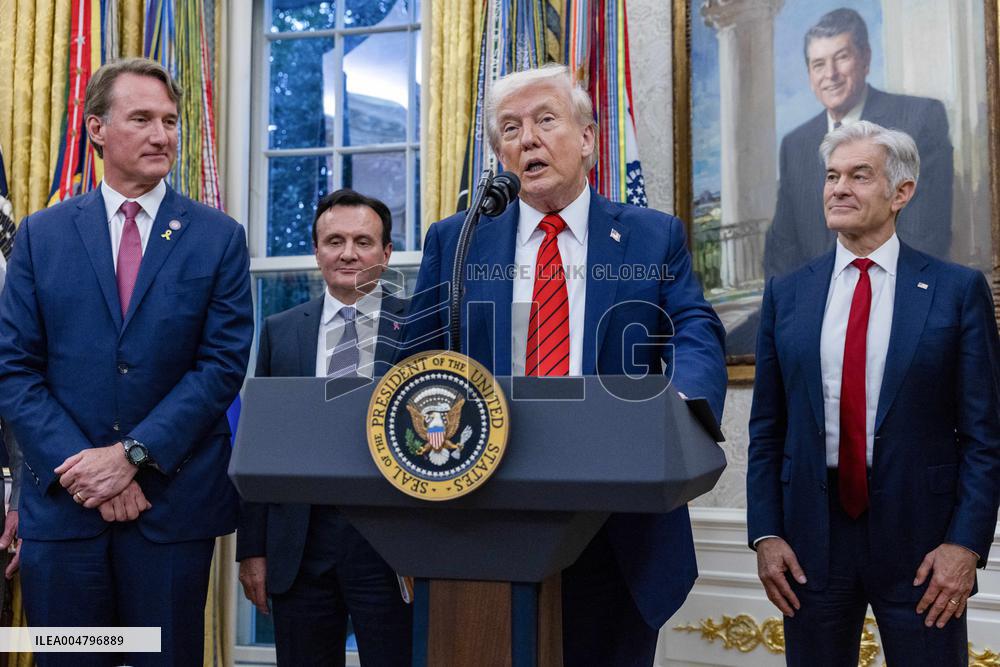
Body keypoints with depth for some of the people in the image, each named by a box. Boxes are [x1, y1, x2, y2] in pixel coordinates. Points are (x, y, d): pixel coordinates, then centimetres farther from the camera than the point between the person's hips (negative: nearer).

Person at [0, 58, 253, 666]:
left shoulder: (219, 238, 1)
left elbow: (224, 362, -5)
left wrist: (132, 454, -13)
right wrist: (80, 466, -10)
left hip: (174, 503, -1)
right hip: (63, 501, 1)